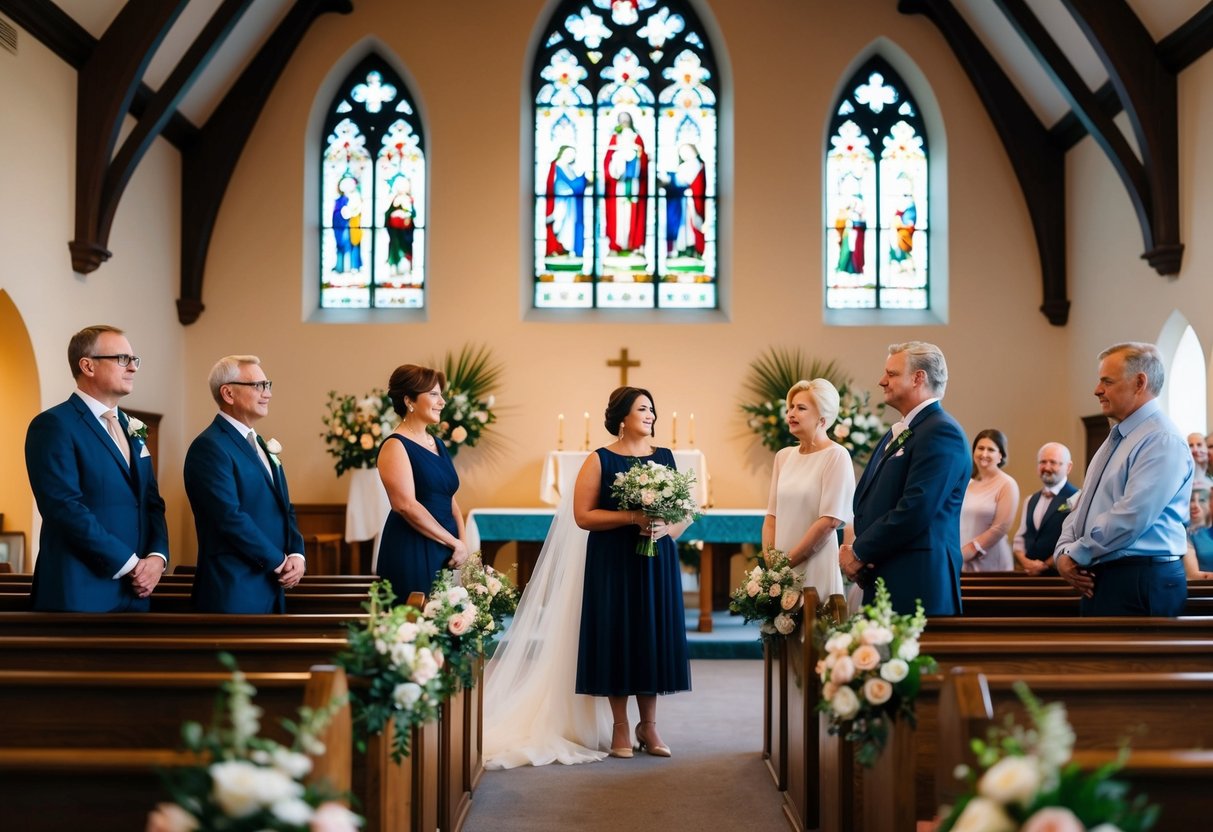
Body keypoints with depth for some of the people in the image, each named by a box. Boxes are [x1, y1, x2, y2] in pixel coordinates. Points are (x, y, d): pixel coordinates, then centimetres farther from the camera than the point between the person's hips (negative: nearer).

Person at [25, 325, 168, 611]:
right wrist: (130, 564, -16)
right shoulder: (54, 425, -9)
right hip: (80, 593, -7)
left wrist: (157, 556, -5)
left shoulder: (130, 427, 16)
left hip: (134, 591, 7)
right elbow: (65, 508, -18)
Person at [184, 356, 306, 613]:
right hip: (233, 592, -8)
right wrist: (280, 562, -12)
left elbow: (284, 508, 16)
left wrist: (297, 555, -2)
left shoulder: (261, 445, 16)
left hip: (271, 589, 8)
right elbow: (230, 517, -21)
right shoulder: (210, 446, -12)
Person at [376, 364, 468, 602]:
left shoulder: (437, 444, 15)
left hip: (444, 555, 8)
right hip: (411, 554, -8)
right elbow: (407, 505, -18)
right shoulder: (395, 446, -9)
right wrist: (454, 542, -14)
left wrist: (463, 544, -1)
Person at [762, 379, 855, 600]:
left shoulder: (836, 455, -8)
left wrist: (788, 561, -12)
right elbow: (772, 516, 10)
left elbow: (829, 521, -14)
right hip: (781, 569, 5)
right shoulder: (784, 456, 9)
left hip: (815, 565, -5)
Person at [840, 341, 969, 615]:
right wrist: (856, 549, -1)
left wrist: (860, 553, -11)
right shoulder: (896, 434, 19)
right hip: (881, 578, 8)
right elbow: (864, 498, 18)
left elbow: (916, 509, -20)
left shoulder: (942, 432, -11)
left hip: (918, 584, -8)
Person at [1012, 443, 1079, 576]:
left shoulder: (1076, 498, -7)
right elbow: (1019, 538, 14)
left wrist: (1045, 565, -11)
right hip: (1030, 574, 5)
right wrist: (1025, 562, -4)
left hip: (1059, 575, -5)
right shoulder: (1030, 500, 16)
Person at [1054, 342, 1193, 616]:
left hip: (1140, 584, -9)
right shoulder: (1115, 439, 17)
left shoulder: (1162, 442, -14)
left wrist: (1076, 555, -12)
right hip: (1098, 580, 9)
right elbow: (1082, 507, 17)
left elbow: (1129, 518, -22)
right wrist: (1064, 552, 0)